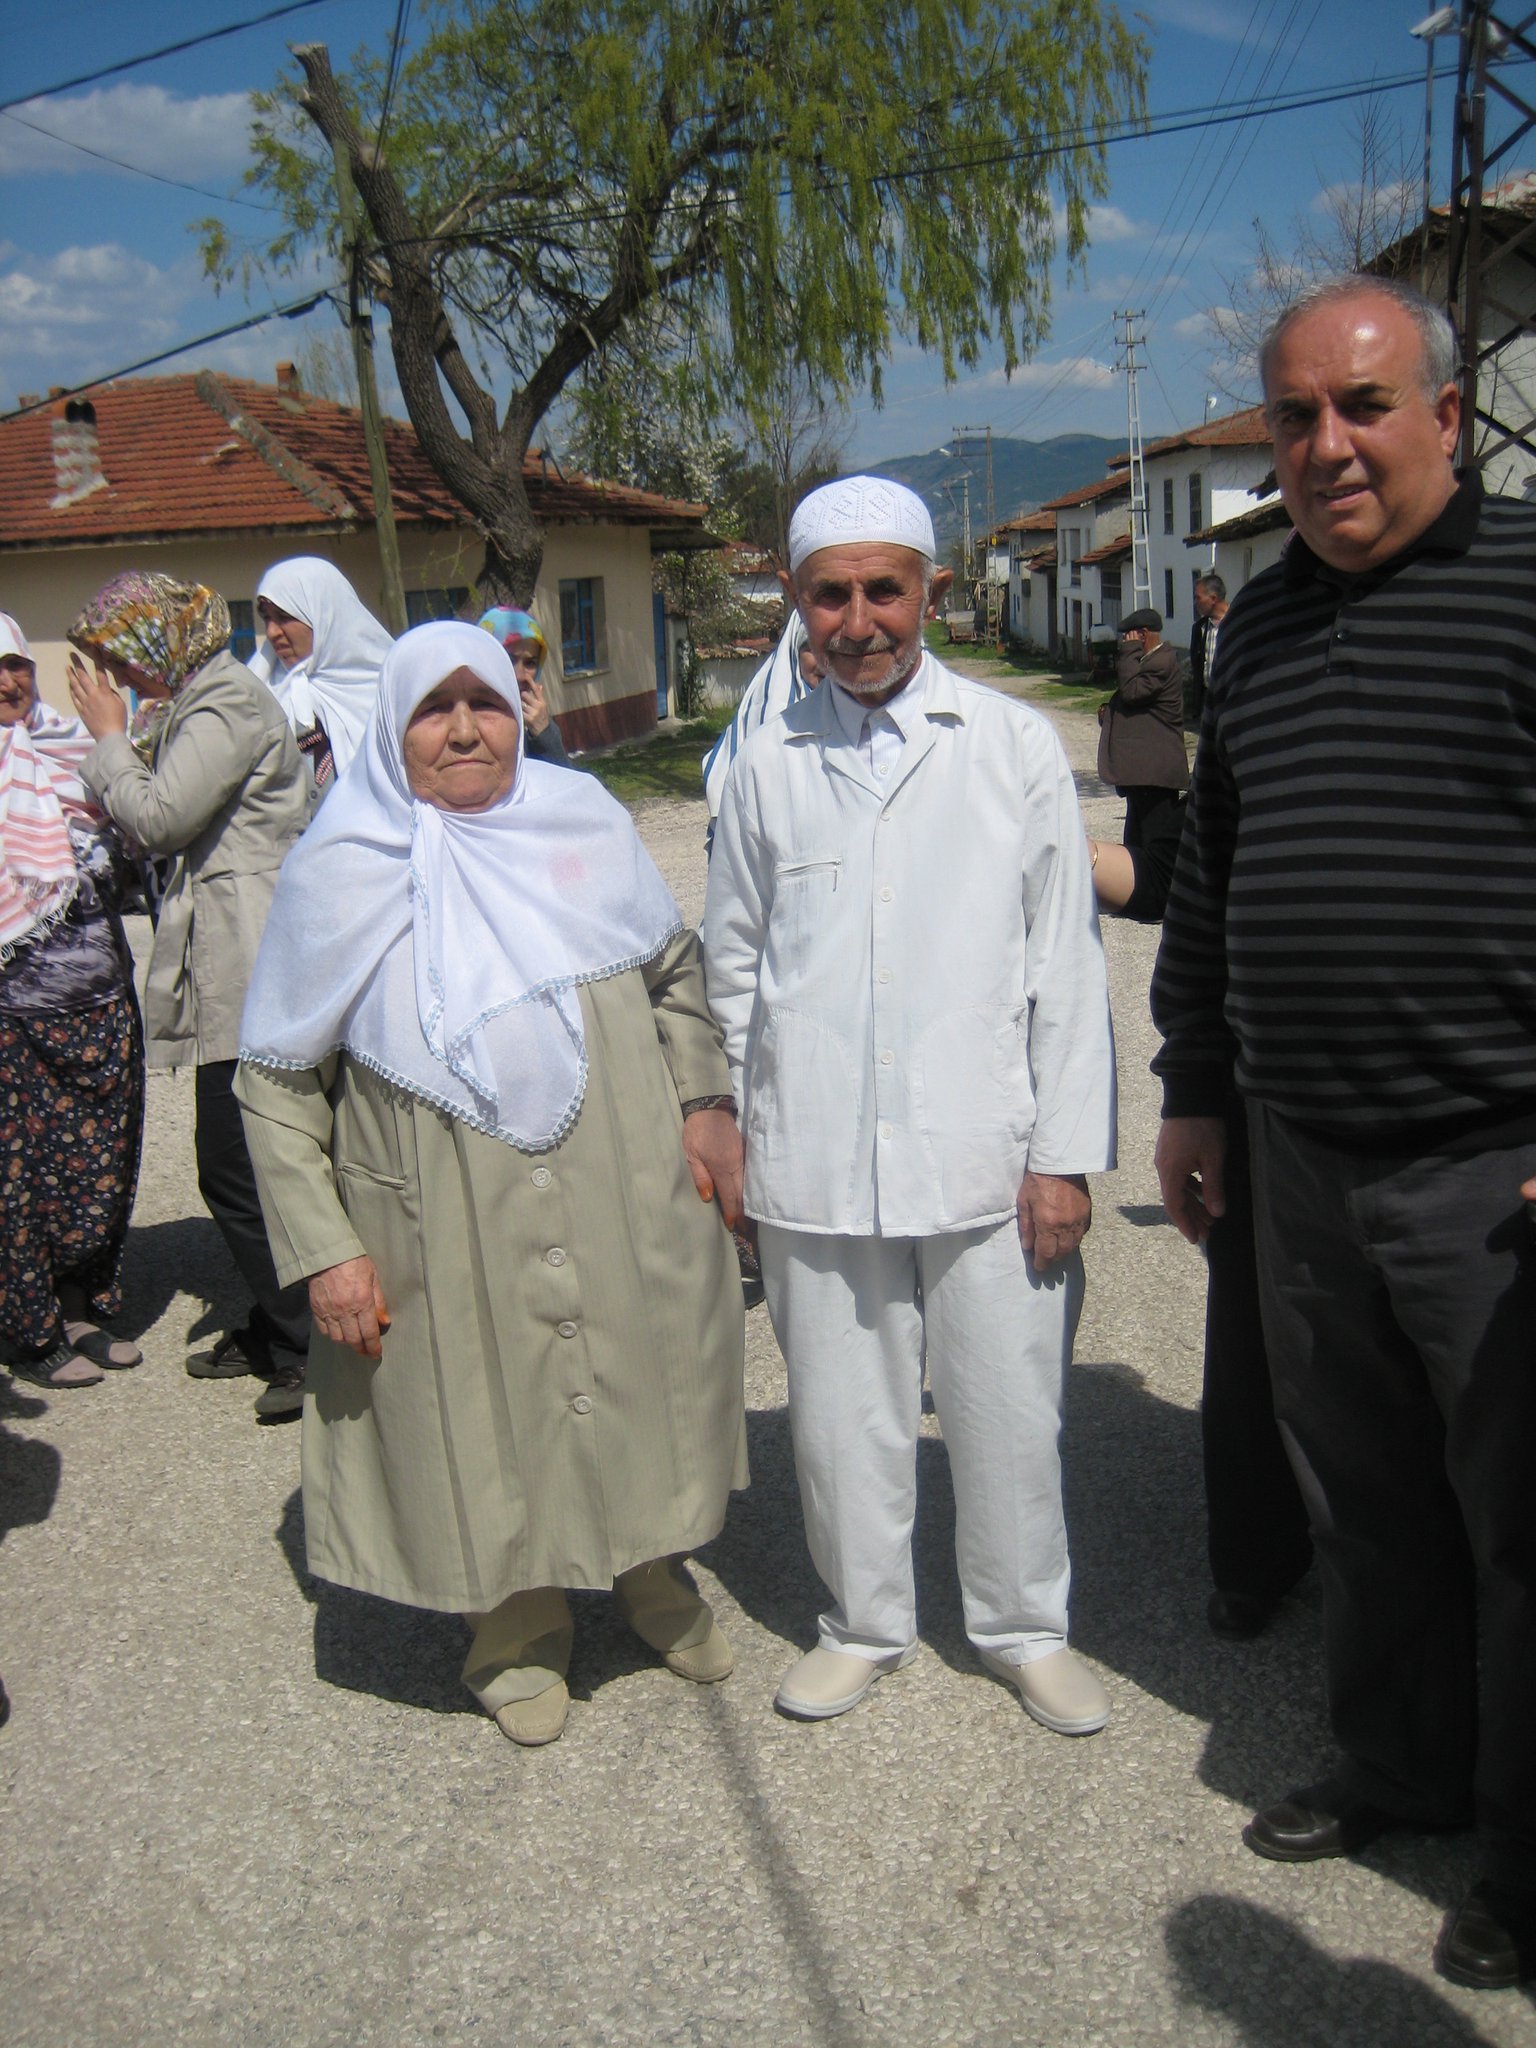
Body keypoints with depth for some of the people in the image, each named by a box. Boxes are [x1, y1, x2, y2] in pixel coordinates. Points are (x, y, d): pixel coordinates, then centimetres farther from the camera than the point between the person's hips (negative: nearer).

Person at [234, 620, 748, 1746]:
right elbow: (277, 1080, -3)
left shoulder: (584, 820, 1)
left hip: (626, 1218, 3)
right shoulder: (339, 874, -6)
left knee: (647, 1398, 17)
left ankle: (653, 1576, 45)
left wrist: (704, 1104, 0)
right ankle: (521, 1631, 38)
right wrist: (324, 1250, -9)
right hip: (453, 1249, -2)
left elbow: (676, 969, 13)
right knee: (490, 1426, 12)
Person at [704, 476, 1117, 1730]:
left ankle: (1025, 1627, 31)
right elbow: (734, 968, 14)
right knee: (840, 1416, 11)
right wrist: (726, 1131, 11)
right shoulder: (767, 767, 7)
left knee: (1009, 1411, 8)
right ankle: (866, 1624, 33)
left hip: (983, 1155, -1)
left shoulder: (1015, 747, 2)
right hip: (814, 1160, 2)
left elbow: (1067, 962, 1)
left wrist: (1065, 1151, -3)